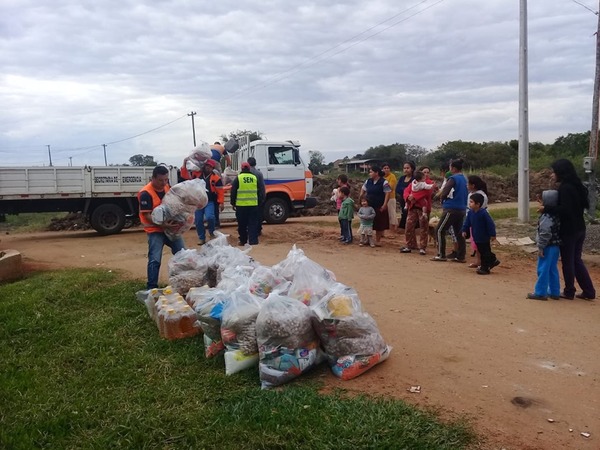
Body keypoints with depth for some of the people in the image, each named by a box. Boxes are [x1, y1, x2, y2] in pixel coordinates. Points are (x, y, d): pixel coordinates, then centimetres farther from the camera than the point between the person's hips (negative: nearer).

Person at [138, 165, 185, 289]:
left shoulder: (167, 187, 5)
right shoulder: (146, 193, -19)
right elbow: (147, 215, -21)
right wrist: (162, 225, -32)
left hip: (171, 227, 7)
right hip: (155, 230, -7)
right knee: (155, 260, -10)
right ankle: (151, 288, 1)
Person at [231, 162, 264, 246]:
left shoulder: (238, 178, 0)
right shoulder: (255, 178, 8)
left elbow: (233, 192, 1)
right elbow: (259, 192, 11)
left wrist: (233, 203, 10)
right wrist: (259, 202, 18)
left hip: (241, 205, -1)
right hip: (253, 205, 2)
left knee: (242, 224, 9)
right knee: (253, 224, 3)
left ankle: (243, 241, 19)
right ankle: (253, 241, -3)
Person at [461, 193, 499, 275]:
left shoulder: (484, 213, -21)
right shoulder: (470, 213, -1)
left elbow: (490, 224, -18)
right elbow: (467, 223, 8)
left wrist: (492, 234, -17)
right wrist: (464, 230, -3)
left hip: (484, 237, -8)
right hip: (476, 237, 8)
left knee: (485, 253, 1)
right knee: (482, 252, 19)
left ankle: (485, 268, 9)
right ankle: (493, 260, 37)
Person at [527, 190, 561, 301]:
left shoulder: (546, 216, -20)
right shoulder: (556, 214, 9)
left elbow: (545, 233, -23)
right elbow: (557, 231, 16)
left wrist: (540, 247, -17)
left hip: (548, 247, -9)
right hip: (556, 246, 9)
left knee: (543, 269, -2)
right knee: (553, 269, 16)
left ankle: (540, 292, 4)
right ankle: (554, 292, 22)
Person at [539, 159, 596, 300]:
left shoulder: (565, 188, -18)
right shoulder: (576, 186, 10)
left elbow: (565, 209, -26)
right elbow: (584, 204, 19)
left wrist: (546, 208, -19)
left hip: (568, 231, -9)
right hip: (579, 229, 9)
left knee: (567, 262, 4)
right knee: (576, 260, 16)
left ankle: (569, 292, 15)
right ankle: (589, 291, 18)